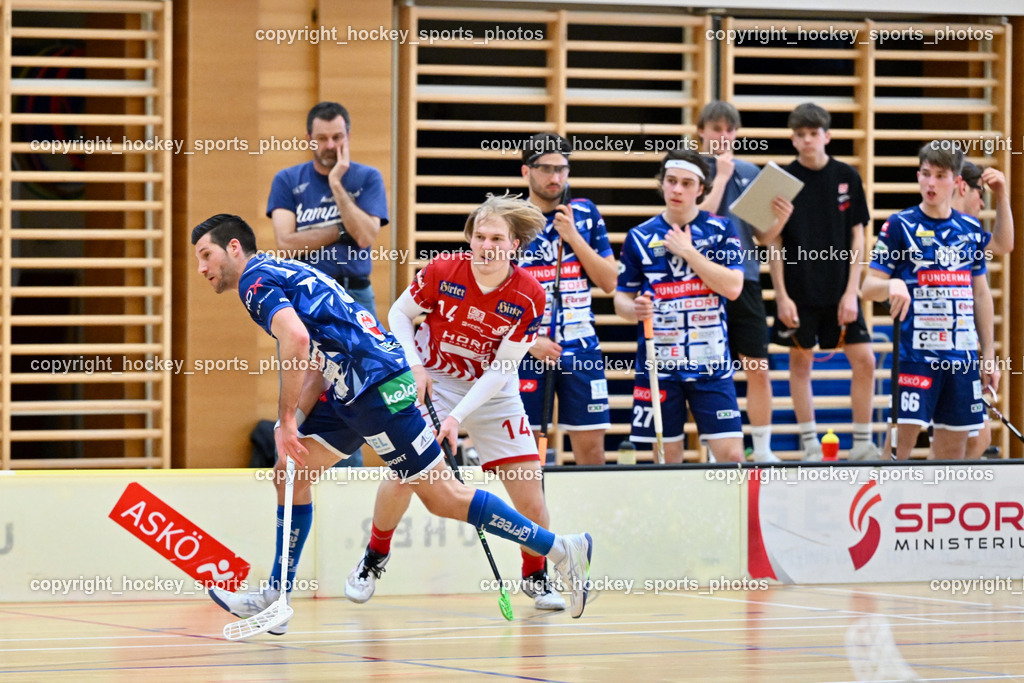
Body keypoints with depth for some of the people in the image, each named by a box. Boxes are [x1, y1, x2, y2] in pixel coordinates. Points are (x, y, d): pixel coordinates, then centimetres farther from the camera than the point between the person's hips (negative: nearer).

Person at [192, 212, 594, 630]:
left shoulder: (255, 279, -8)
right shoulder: (280, 274, 21)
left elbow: (296, 338, -27)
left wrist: (287, 419, -20)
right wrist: (291, 423, 12)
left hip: (378, 384, -10)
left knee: (444, 497, -6)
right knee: (290, 471, 8)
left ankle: (560, 550, 0)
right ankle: (278, 595, 11)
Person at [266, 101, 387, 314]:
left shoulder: (368, 178, 6)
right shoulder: (287, 180, 5)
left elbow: (365, 237, -9)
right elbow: (286, 244, -7)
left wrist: (336, 185, -9)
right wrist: (342, 230, -6)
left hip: (355, 296, 0)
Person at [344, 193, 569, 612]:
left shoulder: (529, 297, -19)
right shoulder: (443, 271, -18)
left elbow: (501, 370, -17)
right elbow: (399, 314, -2)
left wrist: (457, 418, -24)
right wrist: (414, 367, -16)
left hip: (493, 395, 1)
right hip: (434, 384, 0)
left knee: (528, 489, -7)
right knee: (403, 474, -14)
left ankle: (536, 578, 17)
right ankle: (374, 558, 13)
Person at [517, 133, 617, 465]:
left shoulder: (586, 214, 8)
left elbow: (609, 283, 4)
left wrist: (573, 236, -7)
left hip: (580, 349, 2)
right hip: (526, 350, -2)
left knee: (591, 449, 1)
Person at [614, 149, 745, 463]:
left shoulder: (720, 229, 2)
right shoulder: (640, 237, 5)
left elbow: (733, 287, -10)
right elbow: (621, 297, 10)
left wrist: (688, 251, -12)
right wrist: (633, 309, -13)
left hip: (711, 364, -1)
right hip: (658, 364, 1)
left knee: (731, 455, -9)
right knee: (667, 458, 3)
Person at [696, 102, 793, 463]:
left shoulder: (750, 172, 11)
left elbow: (763, 236, 14)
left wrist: (781, 218, -6)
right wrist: (721, 175, -13)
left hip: (746, 280, 4)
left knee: (758, 369, 2)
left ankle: (762, 449, 10)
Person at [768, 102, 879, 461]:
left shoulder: (847, 177, 2)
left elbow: (857, 236, 3)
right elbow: (774, 243, 0)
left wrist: (851, 292, -4)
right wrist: (781, 295, -7)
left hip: (839, 291, 1)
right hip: (798, 292, -1)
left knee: (864, 360, -3)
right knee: (800, 363, 4)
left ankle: (863, 444, 5)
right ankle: (810, 445, 13)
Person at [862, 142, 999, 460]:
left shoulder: (971, 230, 11)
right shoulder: (899, 226, -1)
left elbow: (981, 294, 16)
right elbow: (869, 286, -3)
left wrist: (989, 355, 13)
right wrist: (892, 285, -26)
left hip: (963, 355, 4)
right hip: (915, 349, -4)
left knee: (954, 438, 5)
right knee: (905, 430, -11)